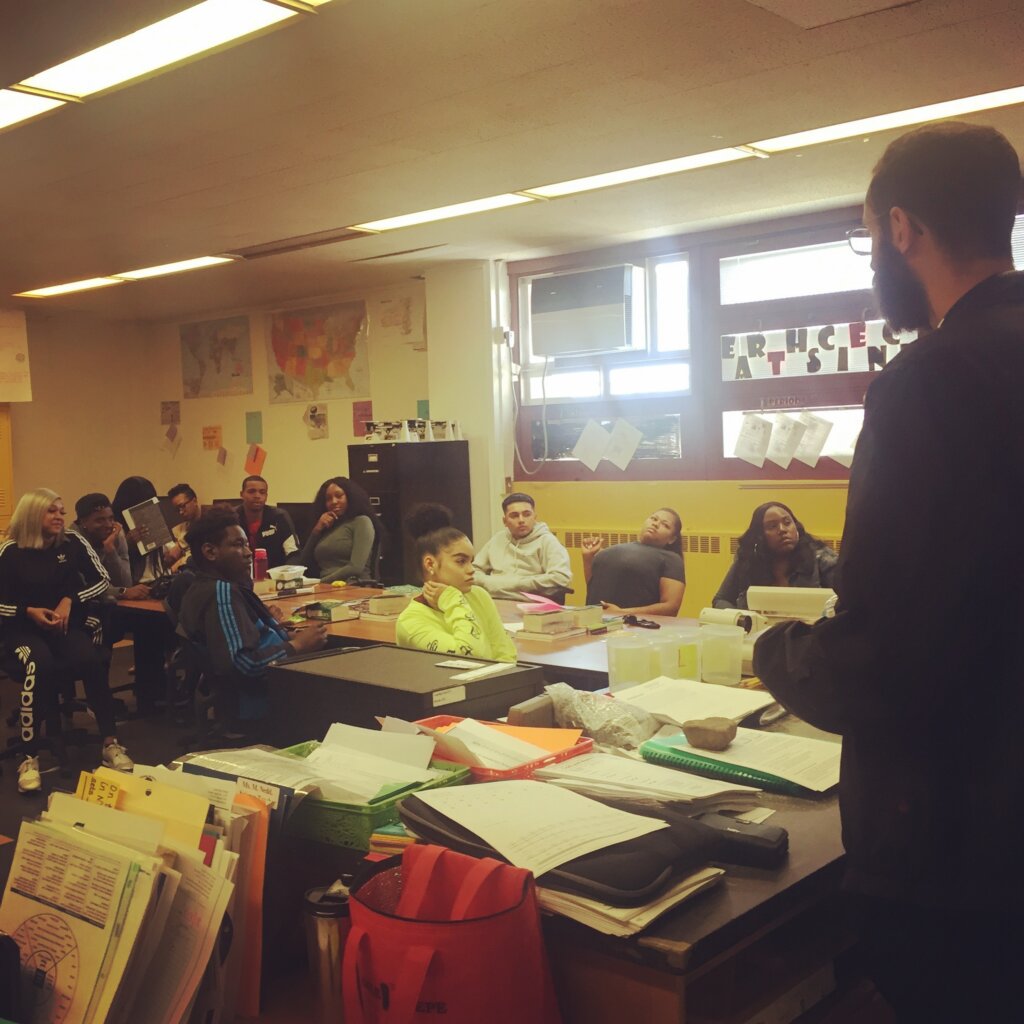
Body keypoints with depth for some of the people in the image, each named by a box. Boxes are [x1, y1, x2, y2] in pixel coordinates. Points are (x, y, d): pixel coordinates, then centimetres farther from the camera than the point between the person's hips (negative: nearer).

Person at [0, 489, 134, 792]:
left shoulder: (72, 544, 6)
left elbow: (101, 581, 5)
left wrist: (71, 600, -10)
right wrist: (28, 611, -17)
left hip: (67, 626, 2)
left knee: (91, 660, -31)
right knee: (39, 667, -36)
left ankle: (110, 743, -21)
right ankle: (30, 758, -31)